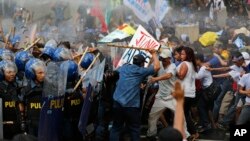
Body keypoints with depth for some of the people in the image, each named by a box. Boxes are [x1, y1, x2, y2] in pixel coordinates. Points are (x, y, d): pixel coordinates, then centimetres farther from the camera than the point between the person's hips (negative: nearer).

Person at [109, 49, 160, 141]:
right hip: (131, 106, -5)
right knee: (134, 130, 7)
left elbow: (117, 71, 35)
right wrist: (154, 54, 6)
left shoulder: (124, 67, 12)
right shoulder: (141, 71, -4)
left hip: (117, 103, 5)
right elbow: (157, 67, -7)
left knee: (116, 128, 12)